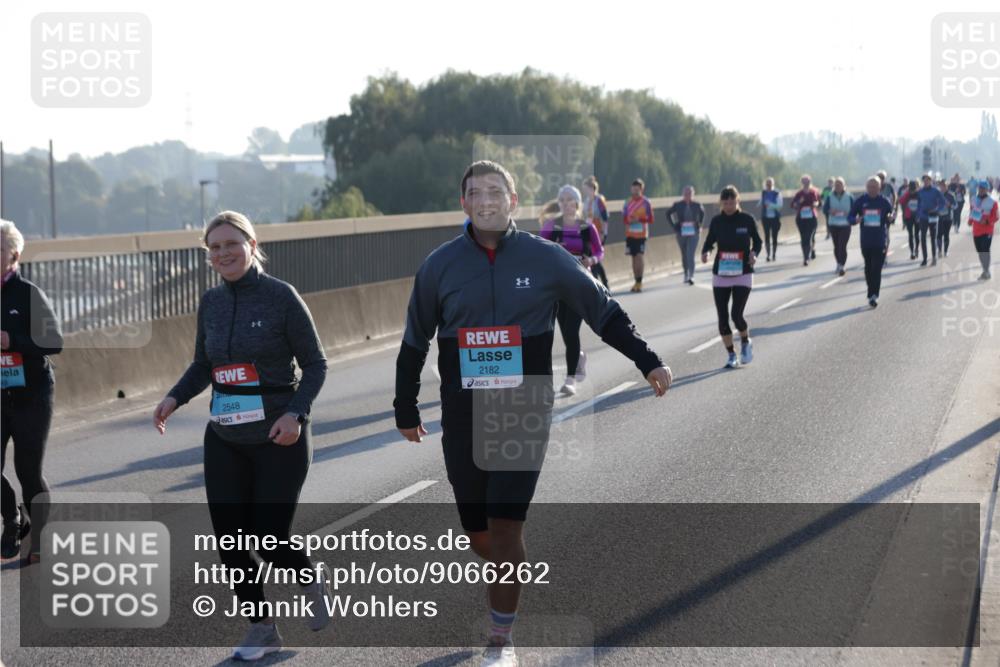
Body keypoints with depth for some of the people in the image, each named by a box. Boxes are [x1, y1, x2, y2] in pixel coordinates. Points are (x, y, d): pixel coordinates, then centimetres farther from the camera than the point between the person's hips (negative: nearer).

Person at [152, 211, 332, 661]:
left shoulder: (281, 297, -10)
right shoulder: (211, 303, 5)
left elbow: (315, 364, -6)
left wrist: (296, 413, -21)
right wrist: (175, 397, -1)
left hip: (279, 439, -5)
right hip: (224, 439, 5)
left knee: (269, 539, -5)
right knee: (229, 539, 1)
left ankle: (313, 581, 29)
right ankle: (261, 629, 19)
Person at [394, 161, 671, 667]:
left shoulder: (546, 259, -3)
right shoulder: (440, 265, 0)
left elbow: (603, 311, 8)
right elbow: (414, 343, 11)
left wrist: (647, 361, 5)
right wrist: (406, 411, 15)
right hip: (463, 419, 2)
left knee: (505, 526, -10)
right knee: (479, 534, 5)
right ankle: (510, 573, 40)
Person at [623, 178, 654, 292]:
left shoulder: (646, 202, -2)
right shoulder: (628, 202, 8)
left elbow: (650, 219, -2)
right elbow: (624, 218, 10)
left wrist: (640, 219, -17)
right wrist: (629, 220, -13)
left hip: (641, 234, -4)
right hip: (630, 234, 4)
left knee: (639, 256, -13)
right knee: (634, 257, 7)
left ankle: (639, 282, -10)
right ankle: (637, 282, 15)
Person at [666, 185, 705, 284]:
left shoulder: (696, 205, -3)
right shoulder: (678, 205, -4)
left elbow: (702, 213, 18)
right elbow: (668, 214, 8)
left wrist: (699, 225, 10)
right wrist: (674, 226, 2)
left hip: (693, 233, -1)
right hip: (681, 233, 2)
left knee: (691, 255, -13)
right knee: (684, 255, 14)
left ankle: (691, 276, -15)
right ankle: (686, 274, 31)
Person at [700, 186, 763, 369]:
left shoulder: (747, 220, -4)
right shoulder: (716, 221, 1)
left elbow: (757, 241, 6)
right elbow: (709, 241, 11)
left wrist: (754, 253, -15)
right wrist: (705, 252, -12)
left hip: (743, 274, -3)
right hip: (720, 274, 3)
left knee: (737, 314, -13)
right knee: (722, 317, 1)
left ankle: (746, 342, 18)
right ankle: (732, 355, 16)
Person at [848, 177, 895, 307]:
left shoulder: (885, 201, -1)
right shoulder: (860, 201, 1)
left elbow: (891, 216, 7)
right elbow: (850, 217, 5)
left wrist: (890, 218, -17)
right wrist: (856, 220, -19)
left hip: (880, 241, -2)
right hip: (866, 241, 2)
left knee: (877, 269, -10)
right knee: (868, 268, 14)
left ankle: (873, 295, -12)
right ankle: (872, 293, 29)